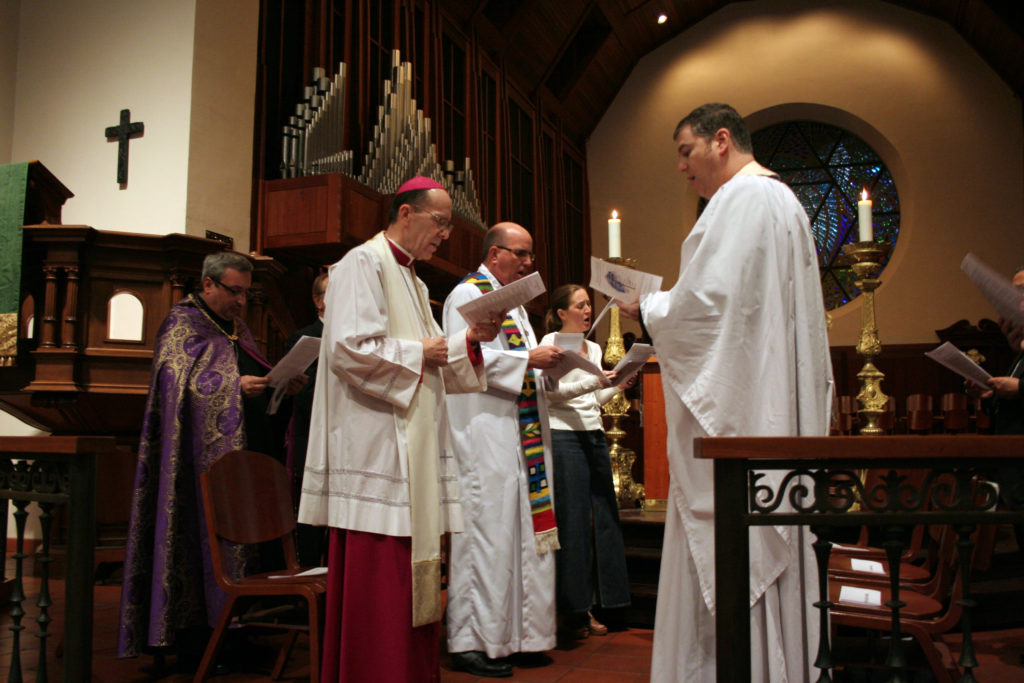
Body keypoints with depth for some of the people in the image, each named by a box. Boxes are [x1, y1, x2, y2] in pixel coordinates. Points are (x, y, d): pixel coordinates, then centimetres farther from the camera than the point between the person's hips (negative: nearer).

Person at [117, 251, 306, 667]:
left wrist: (284, 384, 2)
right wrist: (234, 386, -24)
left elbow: (257, 378, 22)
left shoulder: (237, 328, 22)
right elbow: (178, 381, -13)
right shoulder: (183, 323, -1)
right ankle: (194, 642, 1)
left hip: (243, 452, 7)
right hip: (203, 457, -7)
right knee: (206, 535, -7)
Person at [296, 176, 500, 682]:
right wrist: (420, 352, -9)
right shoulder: (363, 263, -7)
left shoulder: (411, 279, 22)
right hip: (374, 446, -9)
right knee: (377, 580, -7)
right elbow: (349, 348, -20)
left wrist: (469, 339, 6)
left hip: (413, 451, 10)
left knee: (413, 577, 11)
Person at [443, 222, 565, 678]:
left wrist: (549, 361, 8)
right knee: (487, 531, -8)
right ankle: (471, 642, 0)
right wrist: (529, 358, -17)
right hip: (485, 436, -9)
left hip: (522, 432, 9)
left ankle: (518, 633, 16)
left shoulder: (514, 301, 23)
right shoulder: (466, 295, -4)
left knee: (522, 532, 8)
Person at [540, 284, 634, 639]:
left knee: (605, 516, 4)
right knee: (572, 520, -5)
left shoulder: (594, 348, 20)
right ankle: (572, 610, 5)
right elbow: (551, 391, -11)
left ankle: (586, 608, 12)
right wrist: (595, 381, -19)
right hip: (565, 436, -7)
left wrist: (618, 386, 5)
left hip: (595, 435, 7)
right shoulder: (552, 342, 0)